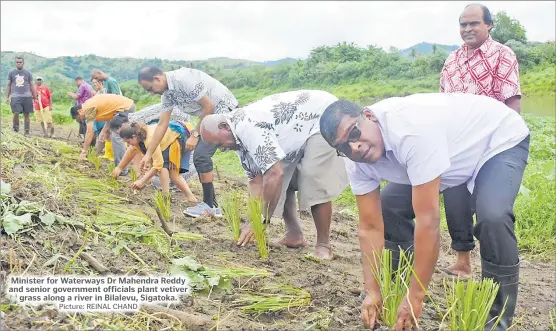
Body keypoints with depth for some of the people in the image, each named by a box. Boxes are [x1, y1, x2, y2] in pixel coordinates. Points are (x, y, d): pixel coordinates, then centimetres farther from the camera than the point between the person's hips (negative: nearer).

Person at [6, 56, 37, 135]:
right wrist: (7, 97, 6)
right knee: (16, 113, -13)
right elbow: (8, 85, 13)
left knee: (26, 114, 2)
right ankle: (15, 130, 1)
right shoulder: (11, 73, 10)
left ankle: (26, 132, 9)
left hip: (27, 97, 0)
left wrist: (35, 97, 6)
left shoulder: (28, 73, 9)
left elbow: (32, 85, 11)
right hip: (15, 97, 0)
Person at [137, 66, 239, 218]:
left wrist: (195, 134, -14)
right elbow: (162, 125, 9)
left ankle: (209, 205, -4)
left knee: (201, 154, -15)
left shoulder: (184, 79, -24)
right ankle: (212, 205, 13)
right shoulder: (167, 93, 4)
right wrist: (148, 154, 9)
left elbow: (209, 106, -21)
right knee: (200, 157, 6)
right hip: (212, 115, 9)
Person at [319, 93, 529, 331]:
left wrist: (416, 297, -35)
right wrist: (372, 292, -16)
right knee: (388, 207, -3)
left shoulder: (411, 129, -41)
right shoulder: (357, 161, -18)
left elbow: (428, 220, -40)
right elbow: (371, 227, -13)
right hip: (455, 149, 7)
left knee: (492, 217, -31)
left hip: (500, 140, -6)